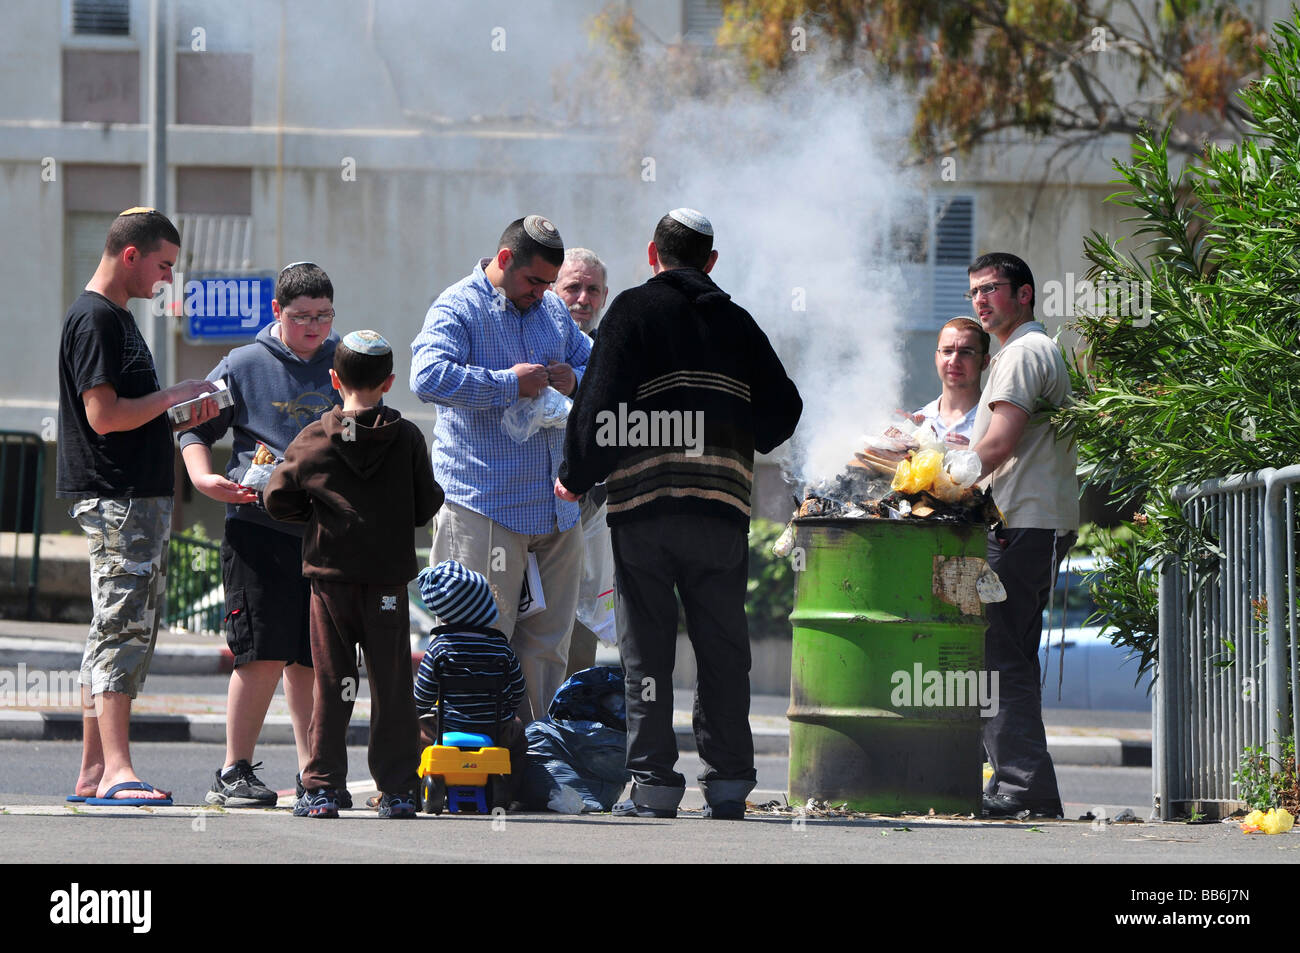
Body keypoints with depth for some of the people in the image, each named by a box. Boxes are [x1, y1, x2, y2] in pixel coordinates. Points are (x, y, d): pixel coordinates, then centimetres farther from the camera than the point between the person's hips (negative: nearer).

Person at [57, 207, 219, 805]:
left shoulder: (117, 318, 20)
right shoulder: (94, 319, -12)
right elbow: (104, 415, -20)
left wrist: (181, 411, 12)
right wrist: (173, 398, -10)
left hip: (142, 497, 11)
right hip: (115, 498, -11)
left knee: (128, 632, 10)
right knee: (123, 627, -14)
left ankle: (95, 773, 11)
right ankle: (115, 772, -18)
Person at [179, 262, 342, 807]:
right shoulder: (243, 366, 3)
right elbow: (196, 429, 7)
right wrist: (204, 478, -9)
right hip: (258, 523, -3)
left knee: (310, 657, 8)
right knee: (263, 654, -8)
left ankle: (311, 773, 14)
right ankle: (234, 772, -2)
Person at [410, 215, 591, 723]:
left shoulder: (553, 310, 17)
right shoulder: (457, 309, -5)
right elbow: (428, 376, -21)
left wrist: (574, 377, 2)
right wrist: (509, 383, -18)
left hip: (555, 507, 7)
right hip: (484, 505, -7)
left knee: (546, 642, 9)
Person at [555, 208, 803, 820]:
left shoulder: (634, 311, 0)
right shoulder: (735, 322, 11)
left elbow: (600, 404, -8)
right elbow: (783, 409, 13)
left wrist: (575, 478, 4)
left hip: (642, 510, -3)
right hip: (721, 509, 3)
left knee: (646, 649, 2)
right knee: (722, 648, 9)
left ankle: (654, 784, -1)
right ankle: (728, 783, 8)